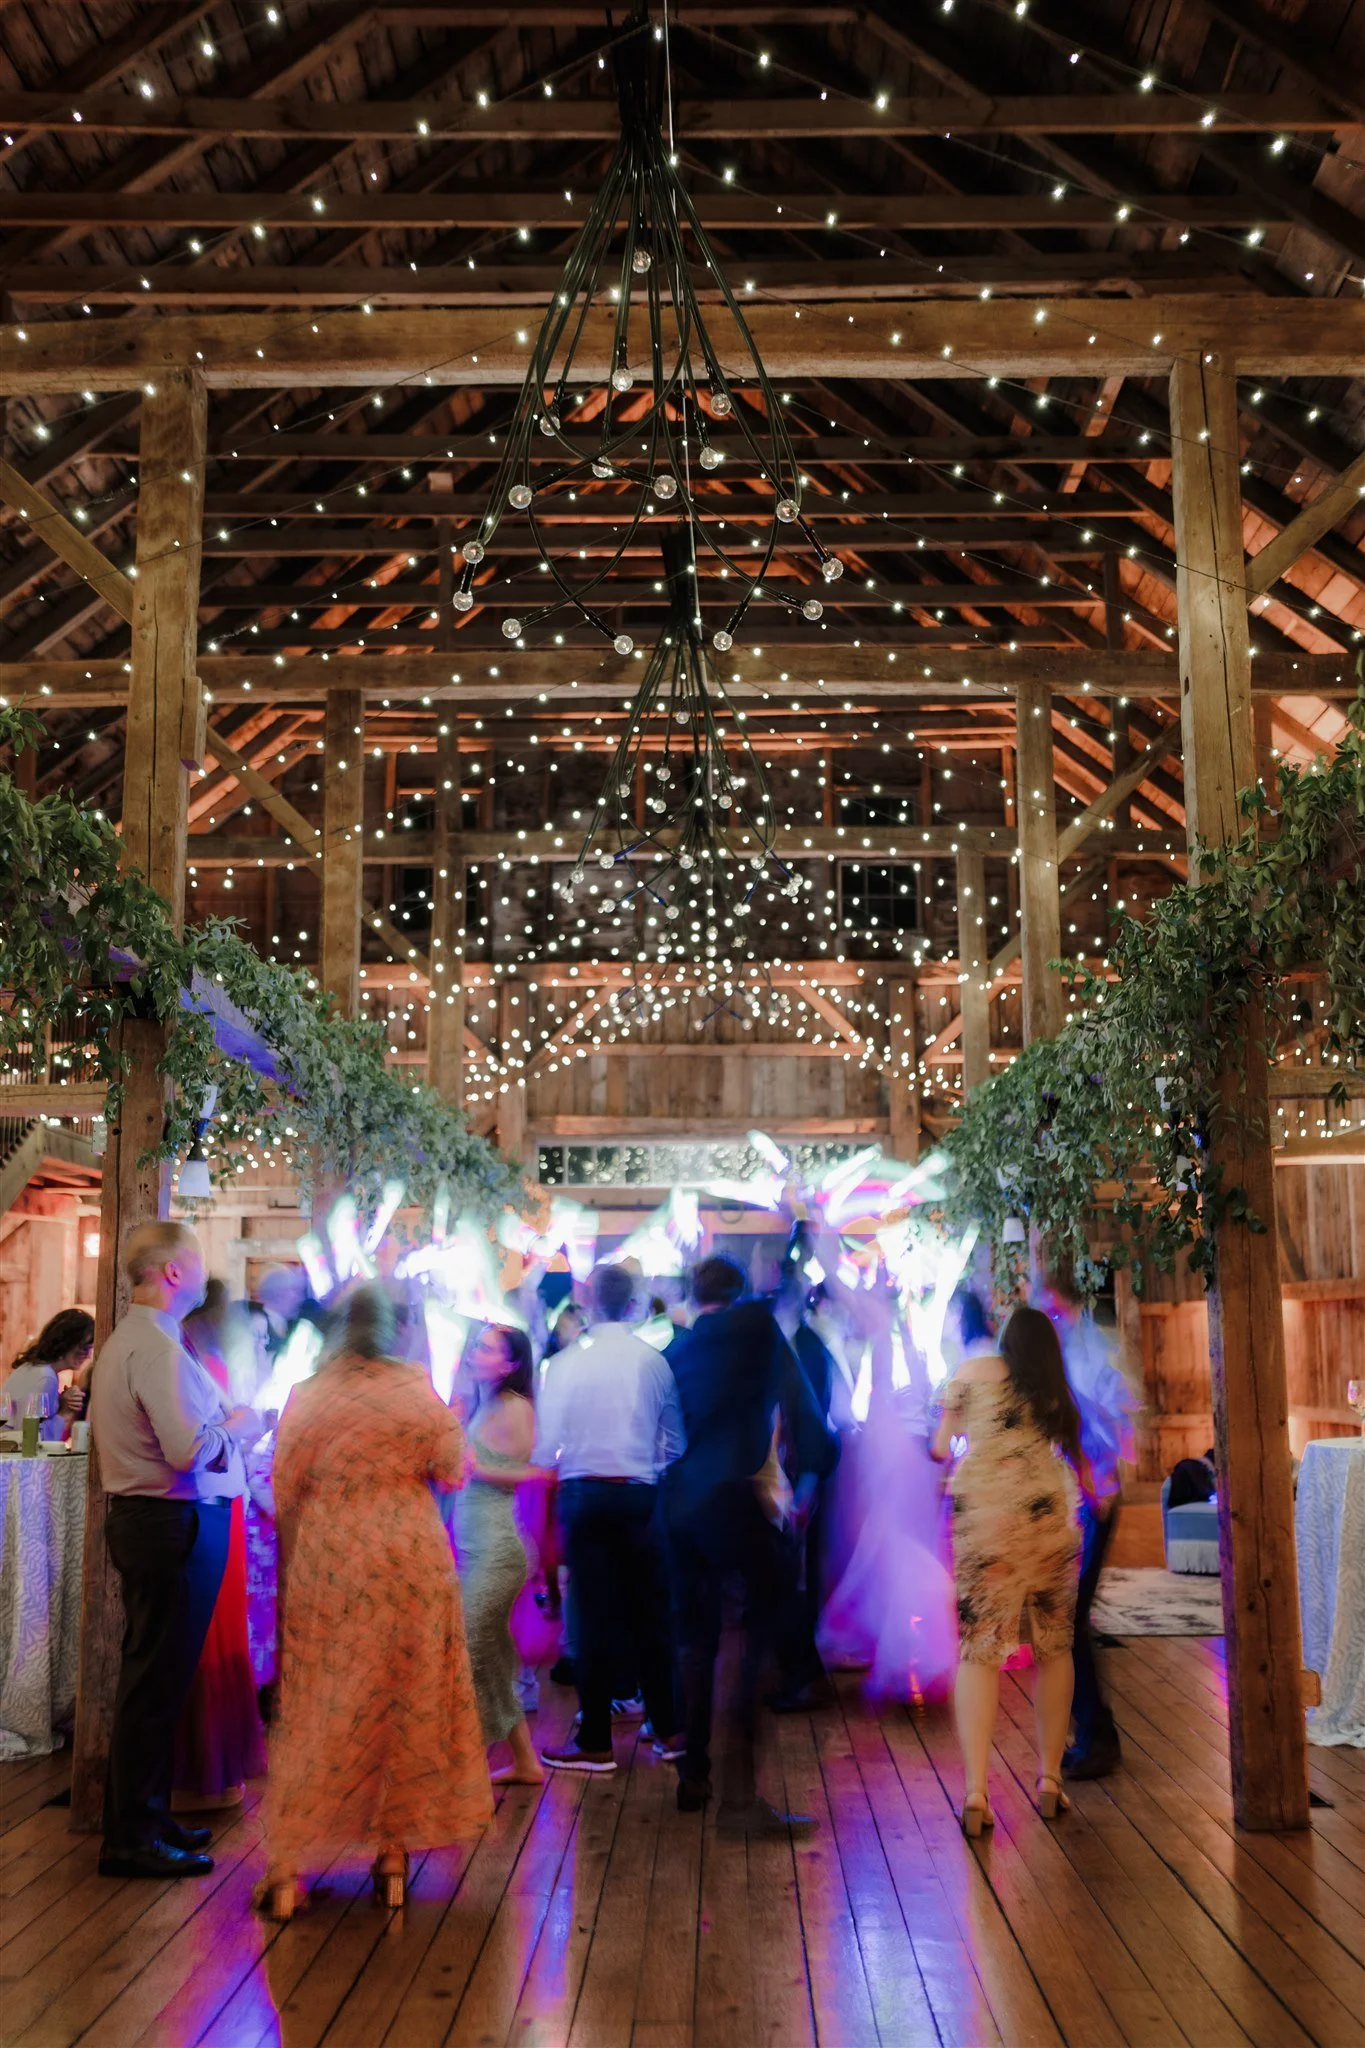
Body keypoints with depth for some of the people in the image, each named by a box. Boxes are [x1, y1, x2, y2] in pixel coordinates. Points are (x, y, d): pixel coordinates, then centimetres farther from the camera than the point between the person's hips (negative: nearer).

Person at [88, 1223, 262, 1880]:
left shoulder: (124, 1341, 15)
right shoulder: (158, 1348, -19)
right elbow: (187, 1451, -26)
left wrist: (222, 1424, 13)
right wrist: (237, 1427, -9)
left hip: (143, 1519, 11)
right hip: (175, 1526, -11)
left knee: (152, 1675, 18)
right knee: (156, 1680, -3)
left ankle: (141, 1818, 29)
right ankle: (133, 1839, 6)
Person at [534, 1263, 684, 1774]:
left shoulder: (567, 1363, -8)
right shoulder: (655, 1362, 0)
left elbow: (548, 1444, -8)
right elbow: (675, 1441, 4)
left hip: (586, 1495, -2)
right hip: (641, 1496, 2)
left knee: (595, 1617, 3)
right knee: (650, 1612, 12)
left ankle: (595, 1742, 9)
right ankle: (667, 1730, 20)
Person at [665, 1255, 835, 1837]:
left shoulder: (676, 1349, 14)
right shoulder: (758, 1325, 1)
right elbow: (797, 1399, 2)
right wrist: (807, 1470, 11)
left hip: (680, 1503, 6)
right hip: (736, 1499, -6)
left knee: (697, 1640, 16)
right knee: (759, 1634, -5)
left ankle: (693, 1776, 24)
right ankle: (738, 1794, -12)